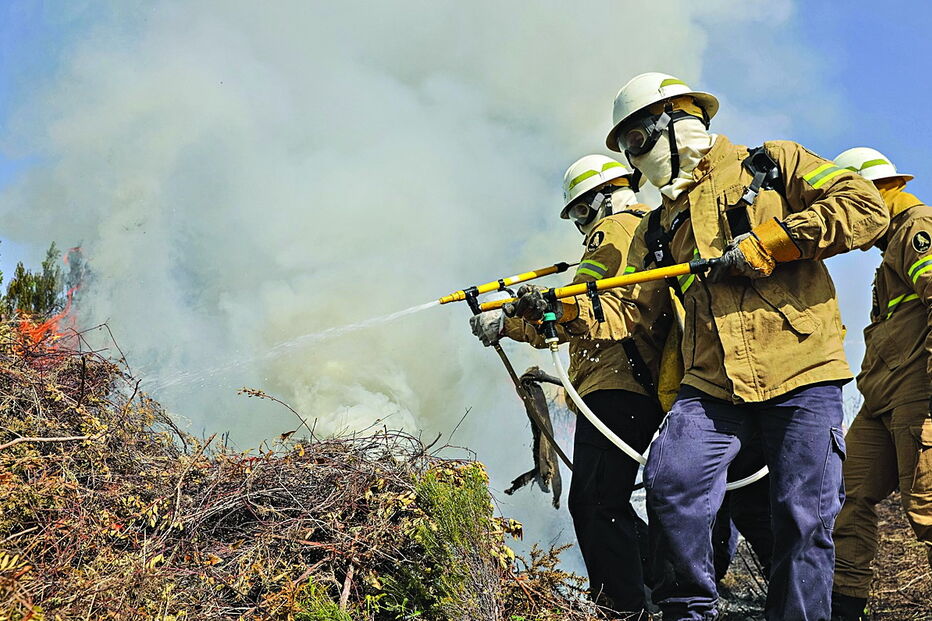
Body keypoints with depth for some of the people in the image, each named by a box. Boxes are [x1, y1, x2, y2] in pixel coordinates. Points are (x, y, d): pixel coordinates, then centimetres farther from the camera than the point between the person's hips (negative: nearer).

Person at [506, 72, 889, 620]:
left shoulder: (775, 164, 7)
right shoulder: (661, 228, 21)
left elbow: (868, 206, -5)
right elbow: (622, 308, 15)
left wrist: (770, 242, -12)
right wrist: (560, 309, -2)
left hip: (802, 376, -4)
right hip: (713, 386, 4)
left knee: (804, 518, -6)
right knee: (671, 485, -14)